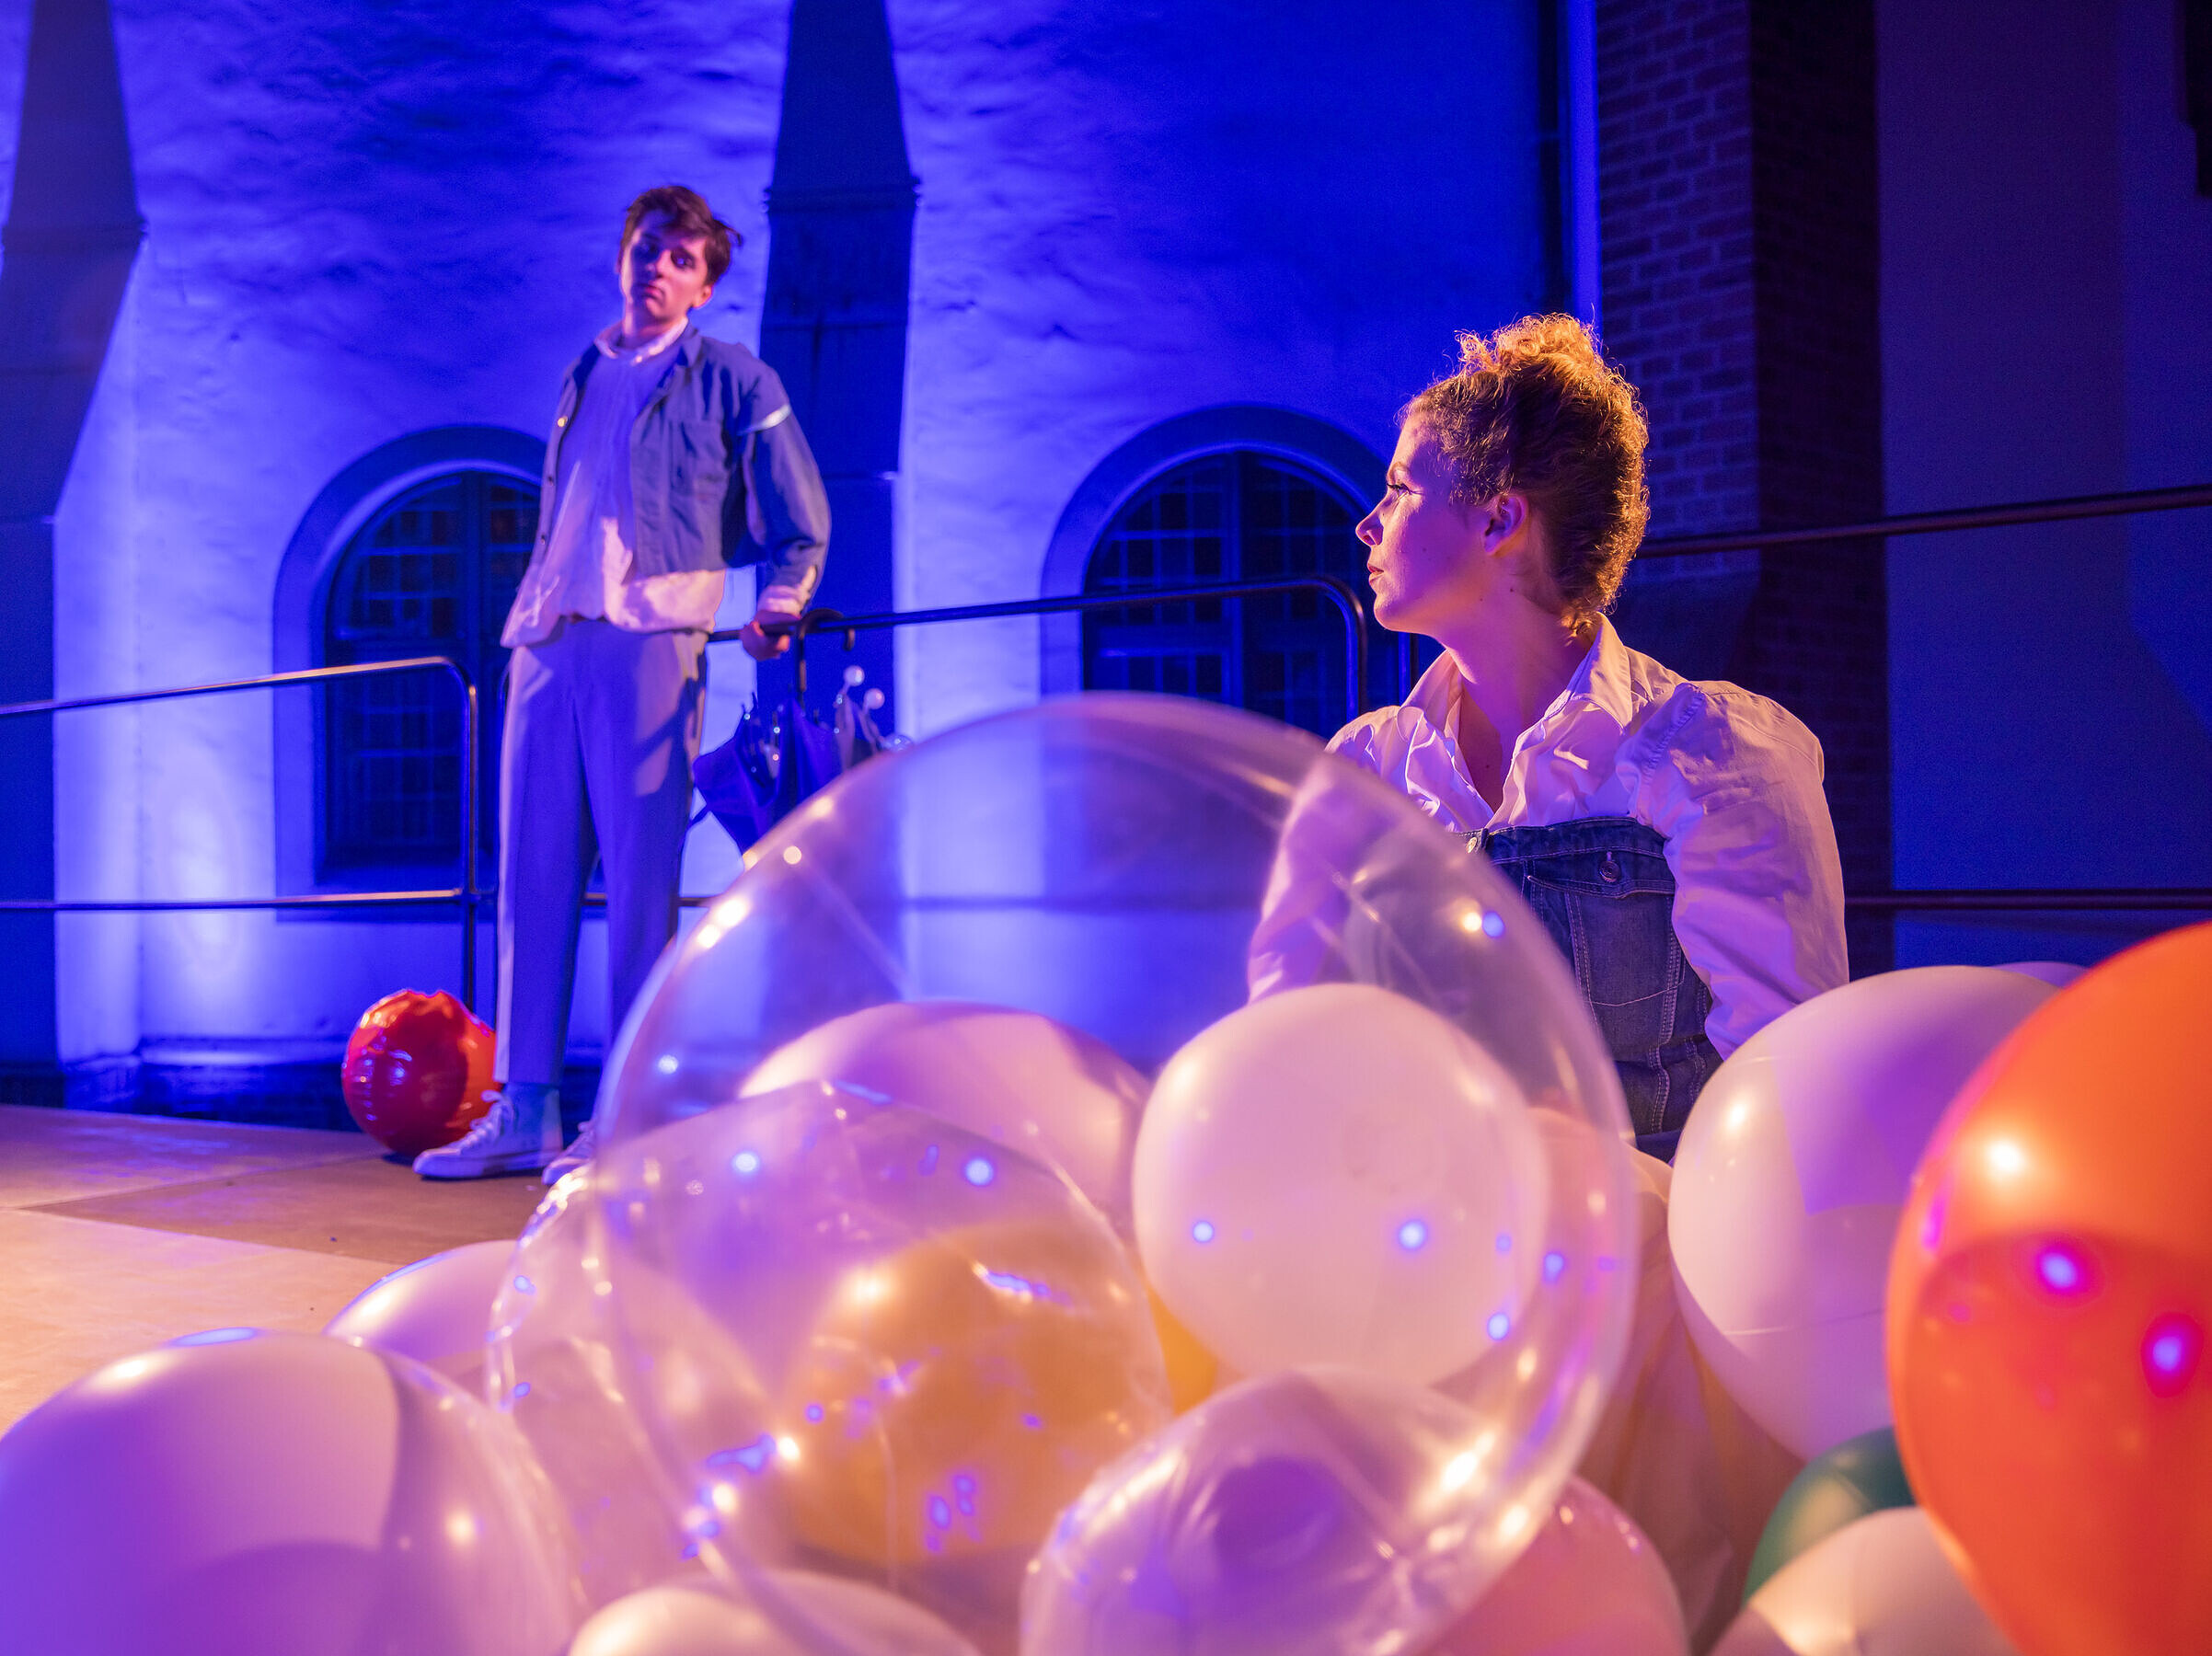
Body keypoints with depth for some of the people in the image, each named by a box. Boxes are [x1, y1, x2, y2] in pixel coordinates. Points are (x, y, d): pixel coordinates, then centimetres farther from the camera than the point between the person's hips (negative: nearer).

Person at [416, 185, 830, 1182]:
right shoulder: (582, 379, 23)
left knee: (639, 877, -7)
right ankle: (524, 1112, 8)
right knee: (532, 870, 3)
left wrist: (776, 611, -9)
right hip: (546, 644, 5)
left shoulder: (734, 383, 8)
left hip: (650, 641, -5)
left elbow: (801, 529, 6)